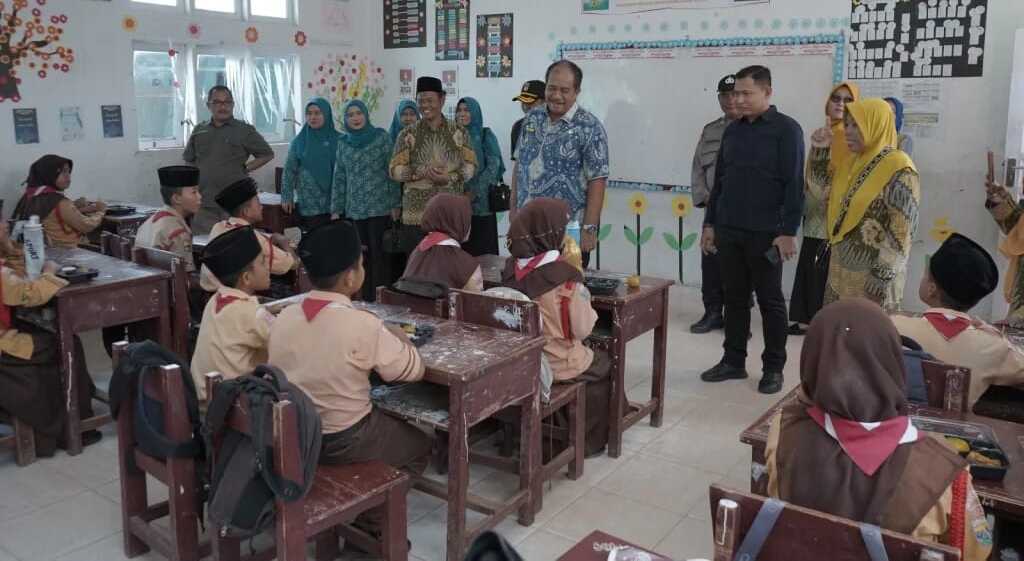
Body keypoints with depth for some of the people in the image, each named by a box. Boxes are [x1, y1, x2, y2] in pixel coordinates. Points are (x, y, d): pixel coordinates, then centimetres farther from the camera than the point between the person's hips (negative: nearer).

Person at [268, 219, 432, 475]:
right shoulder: (362, 325, -25)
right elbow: (414, 370, -14)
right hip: (343, 442, -6)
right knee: (419, 444, 22)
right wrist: (398, 338, 5)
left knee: (388, 422, 30)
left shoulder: (284, 316, -8)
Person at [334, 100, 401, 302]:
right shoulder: (343, 143, 10)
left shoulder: (381, 137, -2)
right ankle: (366, 299, 15)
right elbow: (339, 177, 13)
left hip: (380, 207, -4)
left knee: (379, 255, -2)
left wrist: (396, 204, -7)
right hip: (354, 210, 4)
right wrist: (336, 209, 9)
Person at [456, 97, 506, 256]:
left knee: (483, 249, -2)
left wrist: (474, 192, -13)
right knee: (461, 249, 2)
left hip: (481, 202, -3)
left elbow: (493, 166, -8)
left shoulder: (485, 135, 0)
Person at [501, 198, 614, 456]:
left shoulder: (511, 268, -7)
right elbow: (582, 329, -17)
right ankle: (590, 442, 35)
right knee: (602, 365, 25)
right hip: (556, 366, -5)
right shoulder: (565, 276, -24)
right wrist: (583, 295, -1)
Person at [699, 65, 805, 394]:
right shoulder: (732, 131, 12)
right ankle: (733, 361, 21)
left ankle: (774, 368, 15)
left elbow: (794, 185, -10)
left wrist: (788, 232, -15)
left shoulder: (786, 130, -5)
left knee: (770, 301, 5)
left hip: (765, 234, -5)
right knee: (734, 298, 11)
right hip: (728, 231, 5)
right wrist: (709, 223, 13)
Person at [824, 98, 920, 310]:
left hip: (872, 277, -8)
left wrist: (881, 281, -21)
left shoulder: (899, 170, -15)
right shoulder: (853, 163, 10)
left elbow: (901, 234, -19)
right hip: (841, 272, 8)